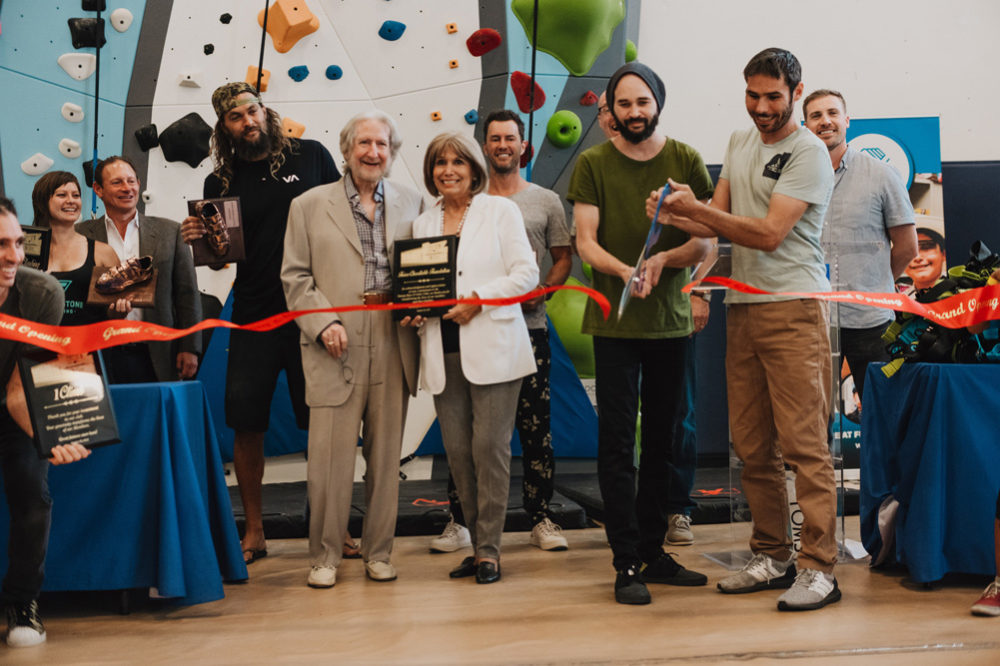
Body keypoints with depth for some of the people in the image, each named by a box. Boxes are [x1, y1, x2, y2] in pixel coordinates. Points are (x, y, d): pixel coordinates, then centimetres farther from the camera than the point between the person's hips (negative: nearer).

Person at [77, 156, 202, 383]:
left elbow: (188, 295, 7)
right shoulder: (81, 235, 6)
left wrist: (190, 348, 1)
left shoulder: (169, 231, 8)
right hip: (102, 357, 0)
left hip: (154, 360, 0)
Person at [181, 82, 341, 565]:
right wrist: (198, 241, -11)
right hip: (254, 320, 2)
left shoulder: (310, 156, 3)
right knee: (245, 425, 2)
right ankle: (253, 532, 17)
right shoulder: (220, 182, 7)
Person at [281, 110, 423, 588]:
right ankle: (325, 555, 10)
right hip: (336, 348, -2)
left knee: (386, 454, 7)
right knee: (330, 454, -3)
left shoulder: (412, 204, 13)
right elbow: (295, 276, 4)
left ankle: (378, 552, 19)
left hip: (392, 346, 2)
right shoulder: (309, 206, 7)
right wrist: (322, 324, -9)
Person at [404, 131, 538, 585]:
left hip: (492, 347, -4)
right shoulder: (423, 223, 18)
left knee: (489, 447, -7)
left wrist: (478, 299, -13)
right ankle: (478, 544, 13)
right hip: (443, 353, 4)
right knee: (457, 451, 3)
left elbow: (526, 274, -2)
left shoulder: (500, 210, 6)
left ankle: (489, 549, 1)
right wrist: (412, 310, 0)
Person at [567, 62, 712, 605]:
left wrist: (663, 259, -18)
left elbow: (704, 242, 2)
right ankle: (627, 564, 1)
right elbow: (586, 243, -5)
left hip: (671, 318, 3)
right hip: (614, 321, -2)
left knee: (661, 441, 10)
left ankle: (654, 553, 21)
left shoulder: (686, 161, 5)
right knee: (617, 442, -4)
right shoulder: (592, 164, 1)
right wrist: (625, 271, -24)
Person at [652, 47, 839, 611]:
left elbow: (769, 233, -15)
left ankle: (819, 569, -4)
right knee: (753, 446, 9)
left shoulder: (809, 153, -7)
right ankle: (773, 558, 19)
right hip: (743, 308, 7)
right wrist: (674, 216, -5)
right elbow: (719, 224, 15)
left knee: (804, 444, -8)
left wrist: (697, 207, -19)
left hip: (794, 310, -7)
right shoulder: (739, 142, 18)